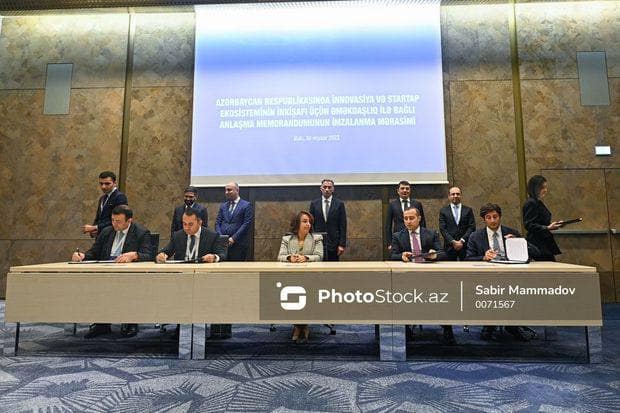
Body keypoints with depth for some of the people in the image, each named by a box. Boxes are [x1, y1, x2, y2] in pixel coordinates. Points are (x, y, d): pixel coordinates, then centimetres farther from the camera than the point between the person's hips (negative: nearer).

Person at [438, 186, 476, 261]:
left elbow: (472, 227, 2)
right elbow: (442, 229, 0)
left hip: (465, 246, 1)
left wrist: (462, 241, -9)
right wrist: (453, 242, -11)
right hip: (449, 246, -1)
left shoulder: (468, 210, 10)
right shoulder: (443, 211, 7)